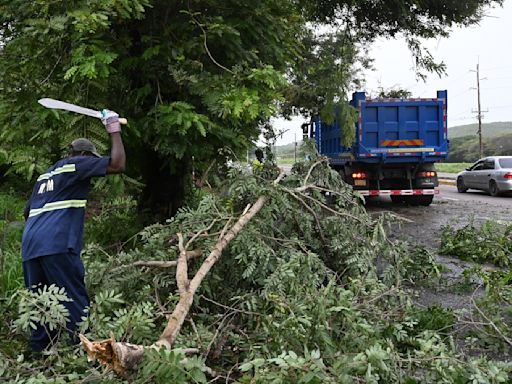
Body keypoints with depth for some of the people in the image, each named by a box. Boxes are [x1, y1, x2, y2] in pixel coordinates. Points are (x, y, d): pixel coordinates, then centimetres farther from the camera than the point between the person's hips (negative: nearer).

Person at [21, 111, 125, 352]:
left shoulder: (44, 176, 28)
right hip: (57, 246, -8)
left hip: (29, 247, 8)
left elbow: (27, 213, 33)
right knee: (75, 304, -7)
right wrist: (115, 131, 7)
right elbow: (117, 165, -4)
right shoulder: (77, 165, 6)